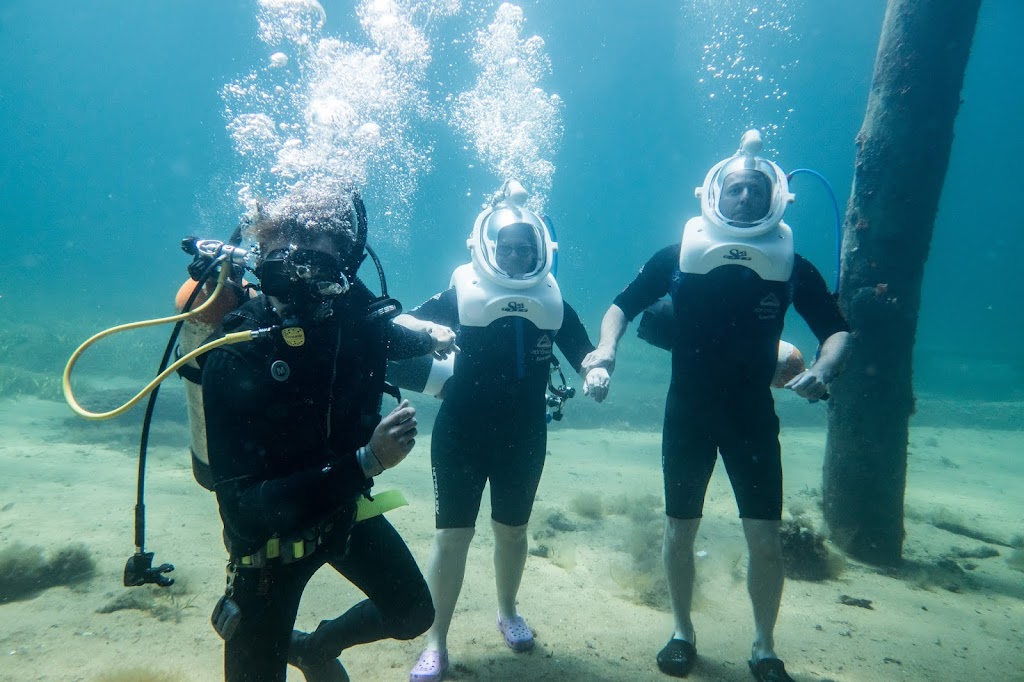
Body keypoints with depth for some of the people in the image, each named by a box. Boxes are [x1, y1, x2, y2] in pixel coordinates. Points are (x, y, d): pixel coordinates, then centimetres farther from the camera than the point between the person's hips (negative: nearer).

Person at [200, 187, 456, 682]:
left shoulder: (356, 313, -19)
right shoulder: (235, 361, -33)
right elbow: (246, 508, -35)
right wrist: (364, 462, -43)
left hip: (345, 508, 5)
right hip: (271, 533, -4)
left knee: (413, 614, 19)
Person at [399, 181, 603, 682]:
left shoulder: (553, 303, -1)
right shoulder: (461, 294, -8)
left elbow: (585, 354, 1)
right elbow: (399, 322, -14)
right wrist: (426, 328, -35)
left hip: (523, 437, 2)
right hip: (461, 434, -2)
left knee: (511, 529, 18)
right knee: (452, 534, 1)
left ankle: (507, 613, 42)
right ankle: (435, 641, 17)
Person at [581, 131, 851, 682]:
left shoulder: (791, 267, -3)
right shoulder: (679, 256, -4)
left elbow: (837, 330, 2)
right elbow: (622, 306, -1)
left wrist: (823, 369, -20)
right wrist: (606, 350, -20)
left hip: (753, 416, 0)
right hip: (687, 414, 0)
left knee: (765, 538, 0)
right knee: (679, 530, 9)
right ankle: (682, 632, 31)